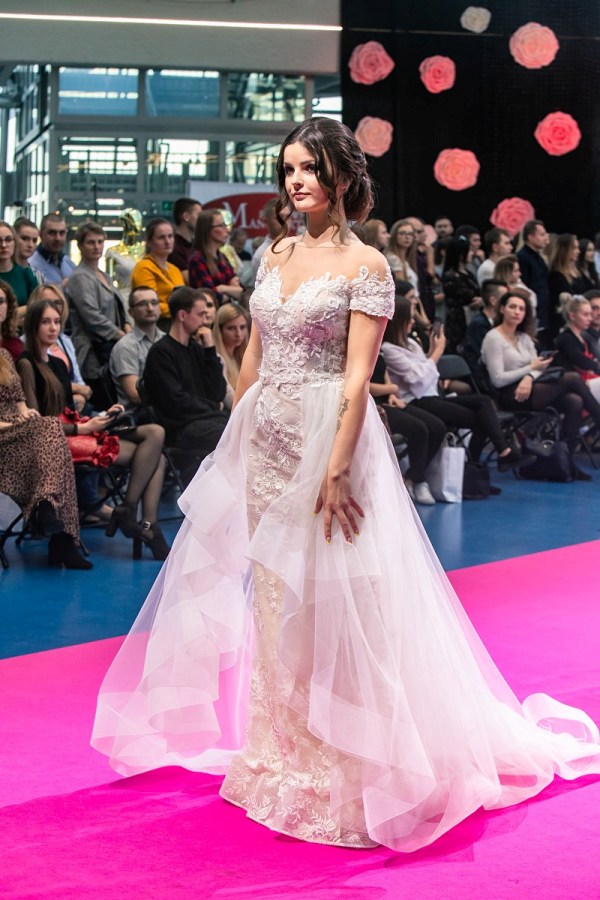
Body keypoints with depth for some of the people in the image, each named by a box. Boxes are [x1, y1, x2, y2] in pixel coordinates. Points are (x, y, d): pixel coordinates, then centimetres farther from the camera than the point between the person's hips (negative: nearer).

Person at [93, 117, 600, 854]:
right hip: (266, 441, 6)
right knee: (275, 592, 13)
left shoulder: (364, 264, -8)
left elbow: (357, 377, -14)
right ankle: (285, 749, 27)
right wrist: (234, 441, 12)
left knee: (327, 595, -2)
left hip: (326, 435, -6)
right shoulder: (276, 256, 11)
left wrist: (336, 469, -20)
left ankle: (341, 761, 12)